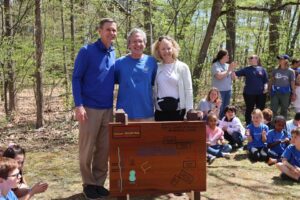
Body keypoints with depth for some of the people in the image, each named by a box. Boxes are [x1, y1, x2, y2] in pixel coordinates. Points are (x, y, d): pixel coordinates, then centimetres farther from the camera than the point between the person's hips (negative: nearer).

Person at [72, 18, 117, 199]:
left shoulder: (113, 54, 10)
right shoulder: (86, 52, -6)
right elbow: (76, 79, -7)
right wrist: (79, 105, -16)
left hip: (108, 109, 5)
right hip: (90, 108, -5)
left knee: (104, 149, 8)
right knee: (87, 149, 2)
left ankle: (99, 182, 21)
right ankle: (88, 183, 17)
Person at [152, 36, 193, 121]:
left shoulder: (183, 67, 0)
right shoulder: (156, 68, 7)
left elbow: (188, 90, -2)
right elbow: (154, 91, 8)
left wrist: (189, 111, -9)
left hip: (178, 111, -2)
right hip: (160, 112, 2)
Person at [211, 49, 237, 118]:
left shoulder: (227, 65, 11)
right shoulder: (216, 65, -8)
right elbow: (219, 76, -21)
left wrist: (232, 69, -3)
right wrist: (228, 70, -12)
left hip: (228, 90, 7)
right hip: (219, 90, -7)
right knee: (219, 109, -6)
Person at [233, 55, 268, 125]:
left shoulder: (262, 69, 7)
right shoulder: (246, 69, 5)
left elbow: (265, 81, 10)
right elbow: (235, 74, -3)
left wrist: (265, 88, -6)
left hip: (261, 93, 1)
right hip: (249, 93, -1)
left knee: (261, 110, 7)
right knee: (249, 110, 7)